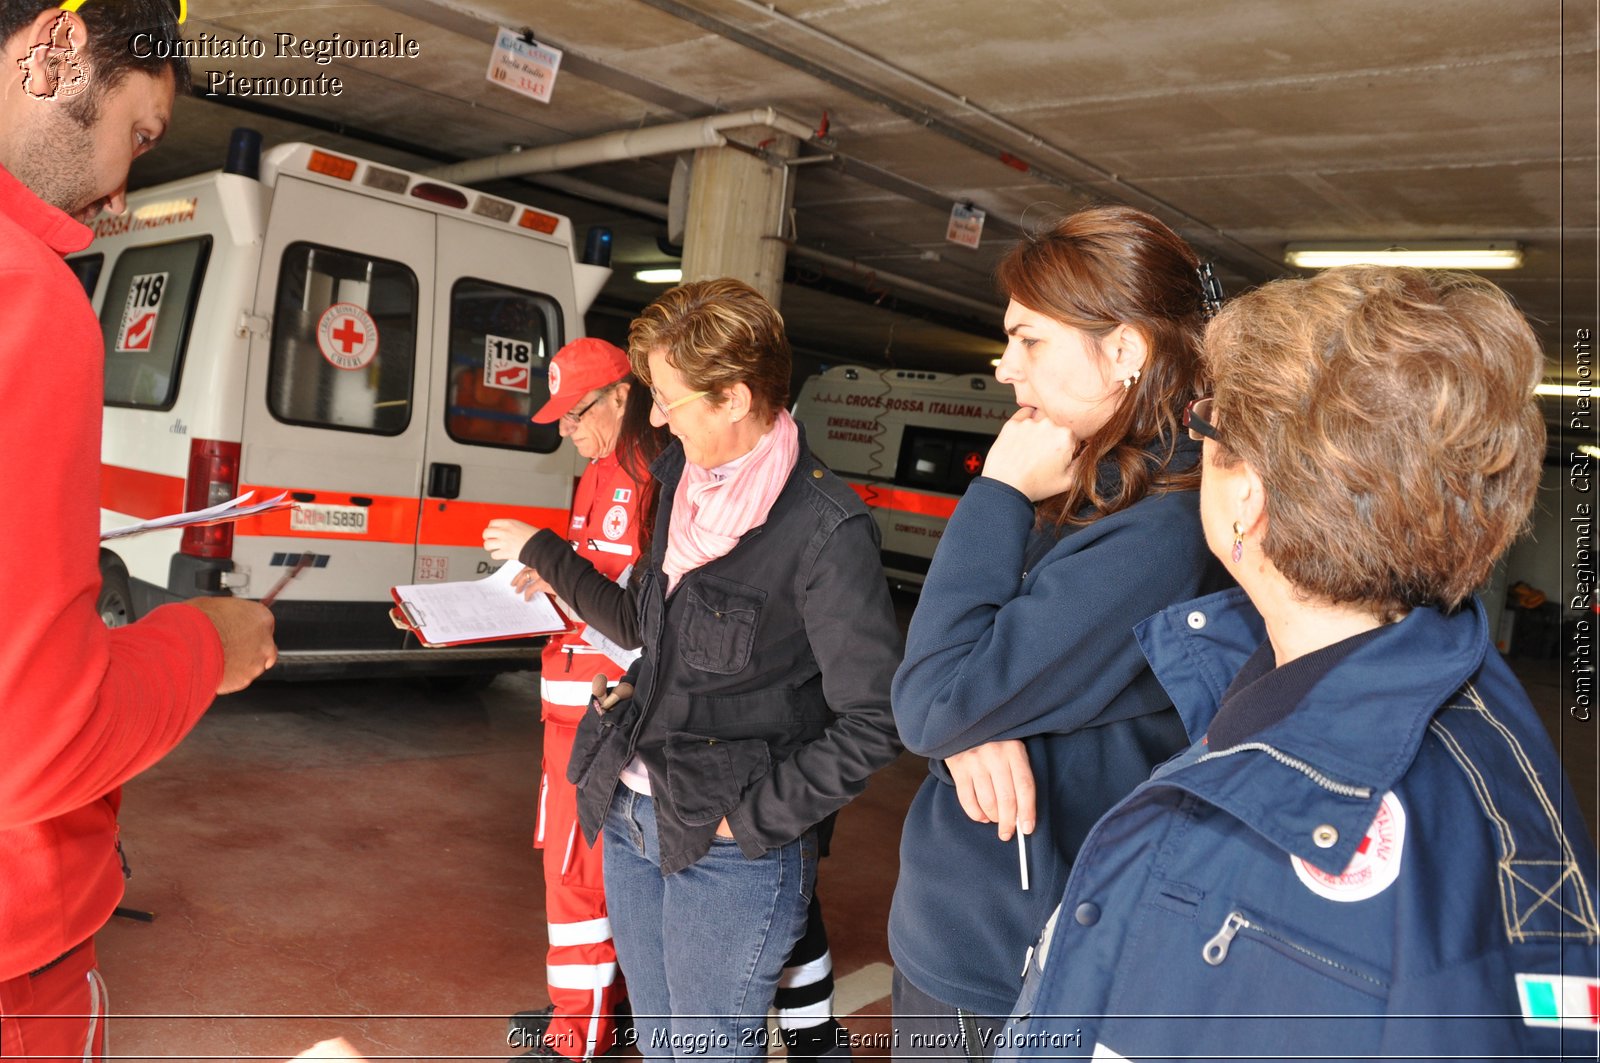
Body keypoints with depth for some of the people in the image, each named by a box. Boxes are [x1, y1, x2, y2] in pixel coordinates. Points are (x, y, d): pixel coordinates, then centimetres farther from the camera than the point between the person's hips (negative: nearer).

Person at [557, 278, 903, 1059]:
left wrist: (753, 819, -16)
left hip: (729, 851, -7)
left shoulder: (824, 530, -21)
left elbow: (872, 723, -19)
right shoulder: (679, 476, 2)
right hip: (632, 816, 7)